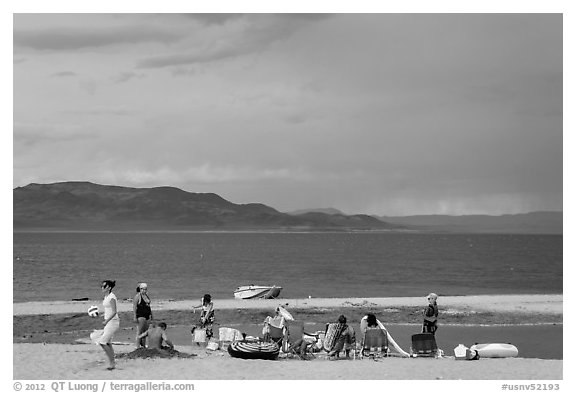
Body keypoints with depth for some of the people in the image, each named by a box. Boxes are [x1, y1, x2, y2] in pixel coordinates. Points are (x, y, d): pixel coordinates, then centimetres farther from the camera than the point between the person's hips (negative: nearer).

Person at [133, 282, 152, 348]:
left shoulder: (147, 296, 15)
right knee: (139, 332, -7)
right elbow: (134, 307, -10)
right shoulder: (138, 296, -7)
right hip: (140, 316, -7)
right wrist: (135, 317, -15)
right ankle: (138, 347, -6)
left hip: (147, 316, 7)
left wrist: (151, 314, 19)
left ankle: (143, 346, 15)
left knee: (145, 332, 9)